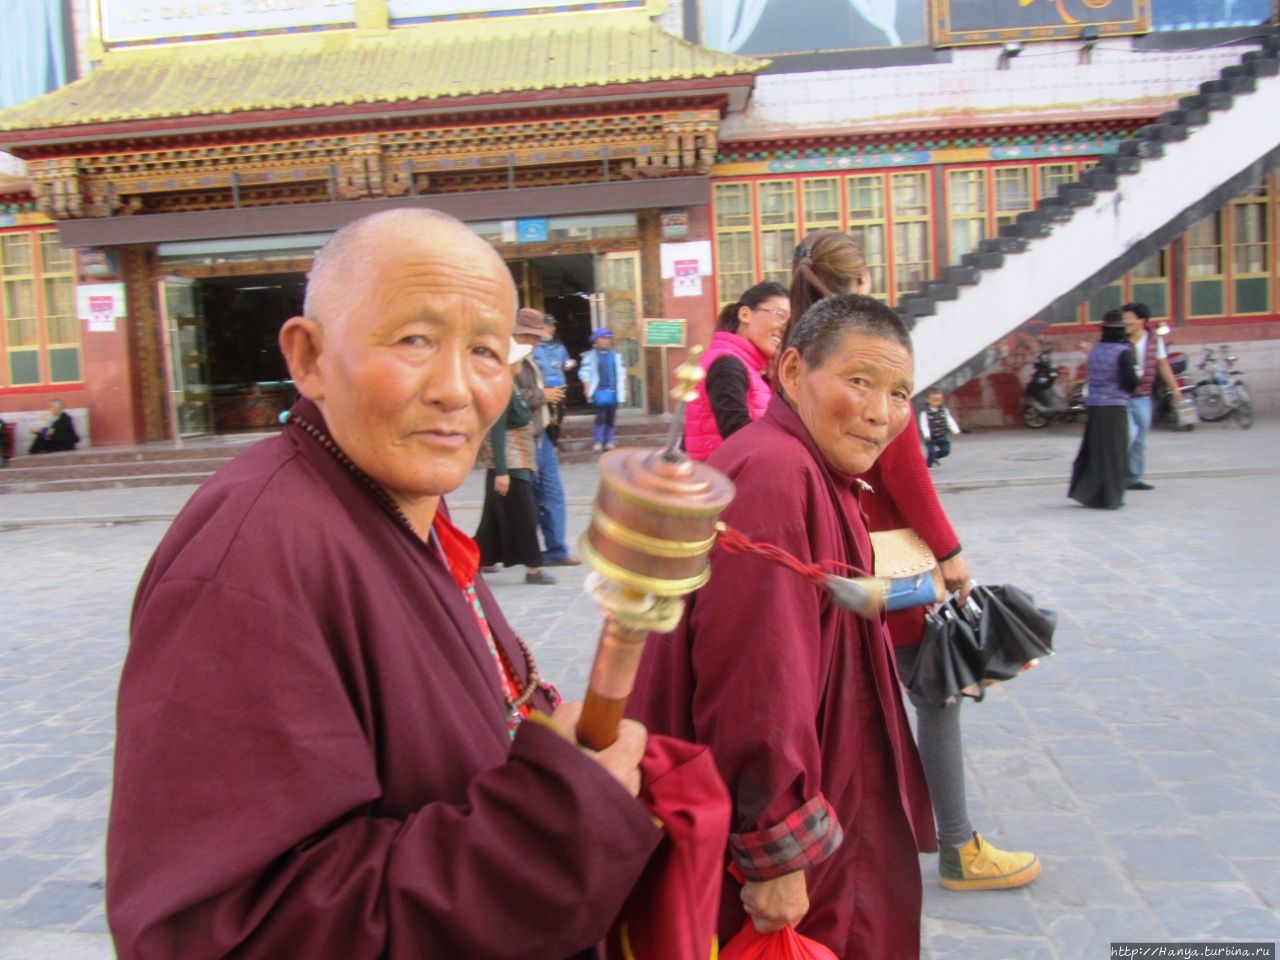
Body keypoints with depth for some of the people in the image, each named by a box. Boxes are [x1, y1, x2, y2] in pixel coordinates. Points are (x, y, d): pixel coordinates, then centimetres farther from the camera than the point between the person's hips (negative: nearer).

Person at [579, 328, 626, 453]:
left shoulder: (615, 355, 12)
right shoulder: (590, 356, -3)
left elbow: (621, 373, 17)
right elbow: (585, 374, -4)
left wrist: (623, 388, 13)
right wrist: (588, 389, -9)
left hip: (614, 391, 4)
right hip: (600, 391, -4)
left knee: (611, 418, 7)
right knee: (601, 417, -7)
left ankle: (609, 441, 14)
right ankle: (598, 442, -3)